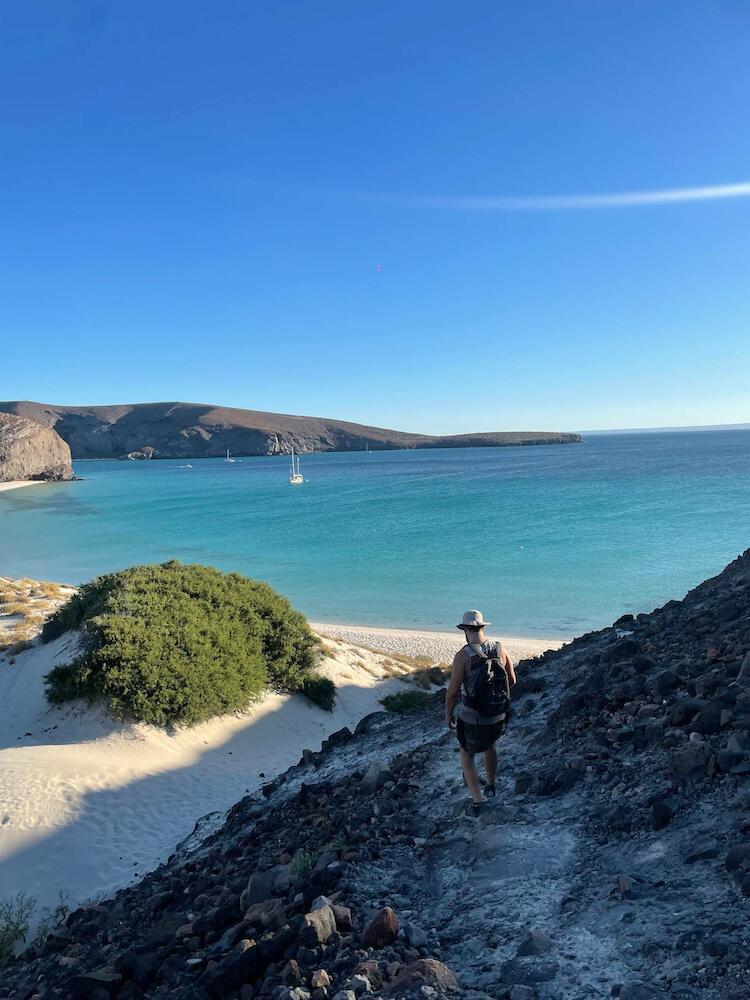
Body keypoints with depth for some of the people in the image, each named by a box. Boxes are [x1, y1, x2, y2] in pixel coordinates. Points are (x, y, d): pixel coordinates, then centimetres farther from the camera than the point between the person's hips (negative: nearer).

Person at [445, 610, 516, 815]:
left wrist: (448, 714, 0)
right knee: (489, 745, 34)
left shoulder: (463, 656, -21)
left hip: (472, 719, -4)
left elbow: (453, 691, -17)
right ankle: (490, 785, 50)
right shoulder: (500, 650, -7)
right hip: (499, 718, 5)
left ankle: (476, 802, 19)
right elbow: (512, 681, 5)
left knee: (467, 756, 20)